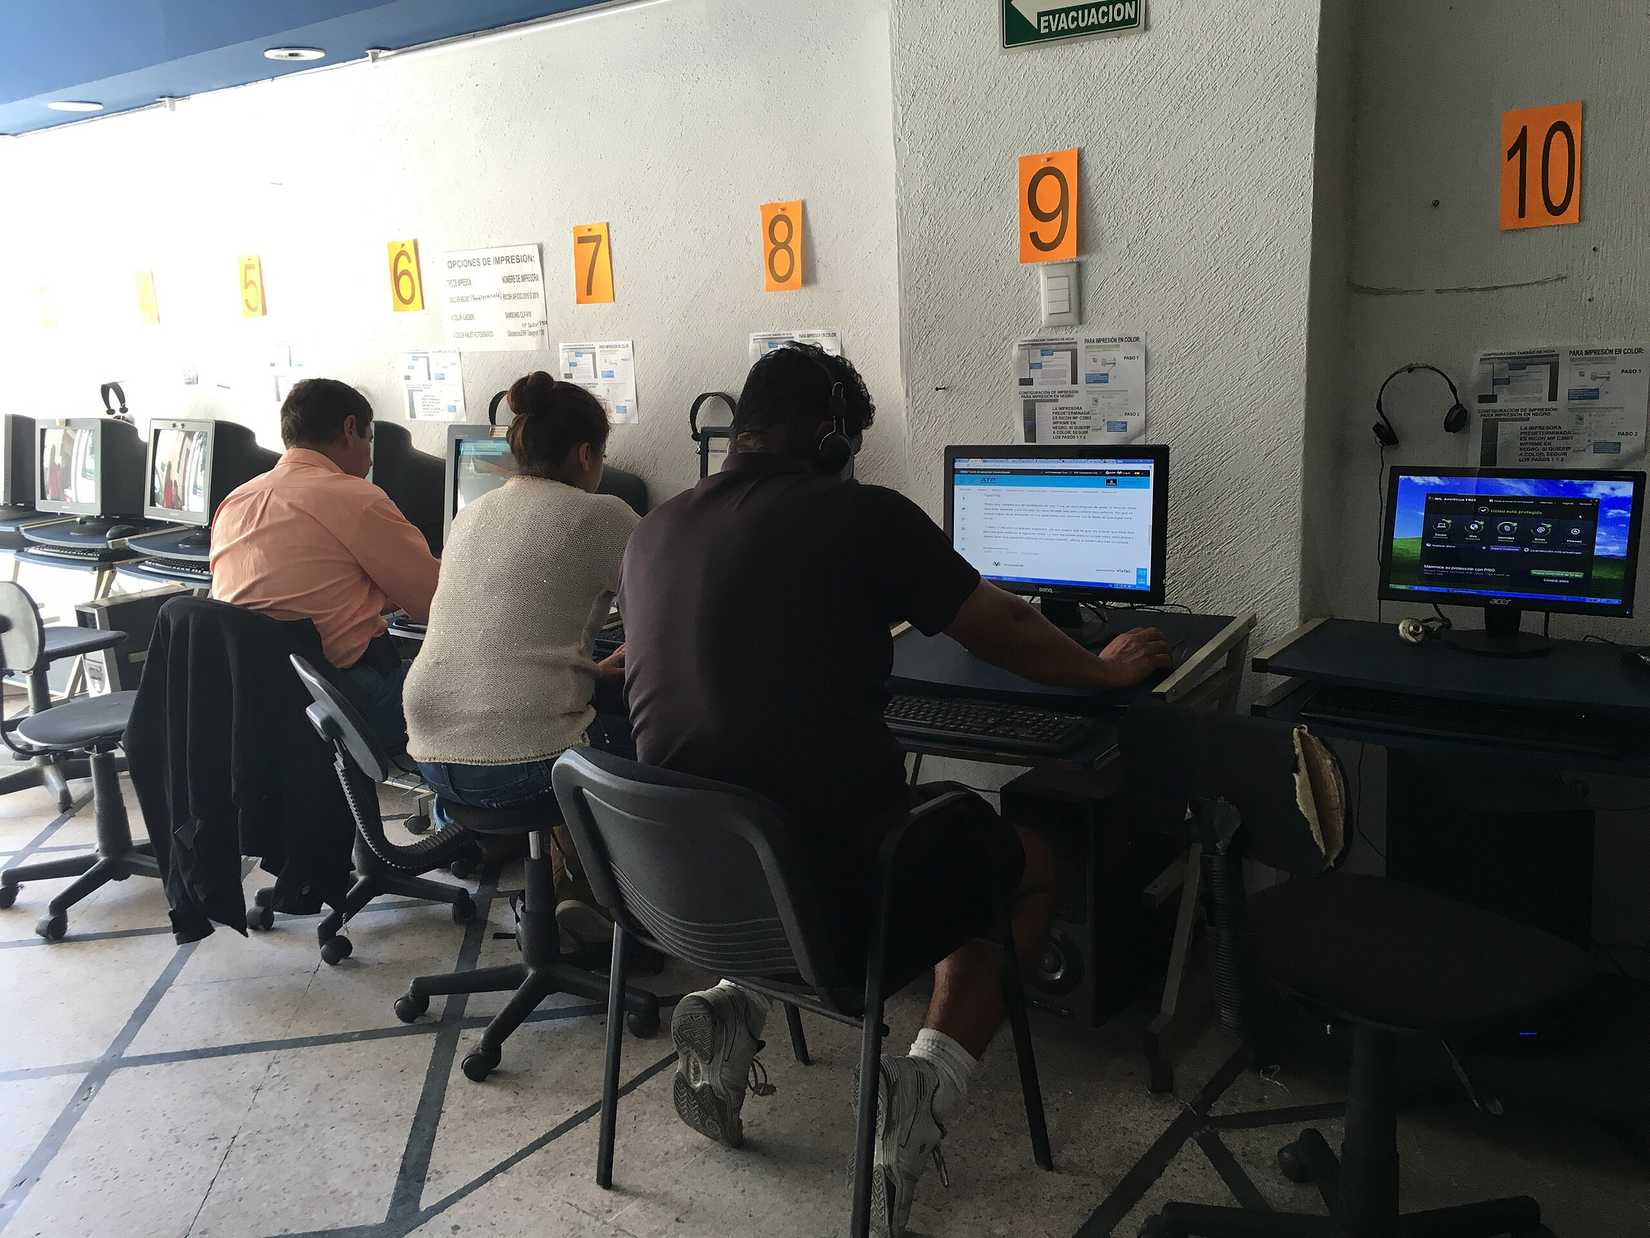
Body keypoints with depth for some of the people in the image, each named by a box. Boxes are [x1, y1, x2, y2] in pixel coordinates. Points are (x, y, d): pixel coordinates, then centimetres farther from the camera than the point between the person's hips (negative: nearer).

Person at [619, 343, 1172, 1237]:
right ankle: (928, 1082, 1)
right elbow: (1004, 633, 2)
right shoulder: (864, 516, -10)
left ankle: (733, 1004, 16)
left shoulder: (651, 532, 5)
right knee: (1030, 867, 21)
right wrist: (1107, 669, 22)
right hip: (833, 885, -6)